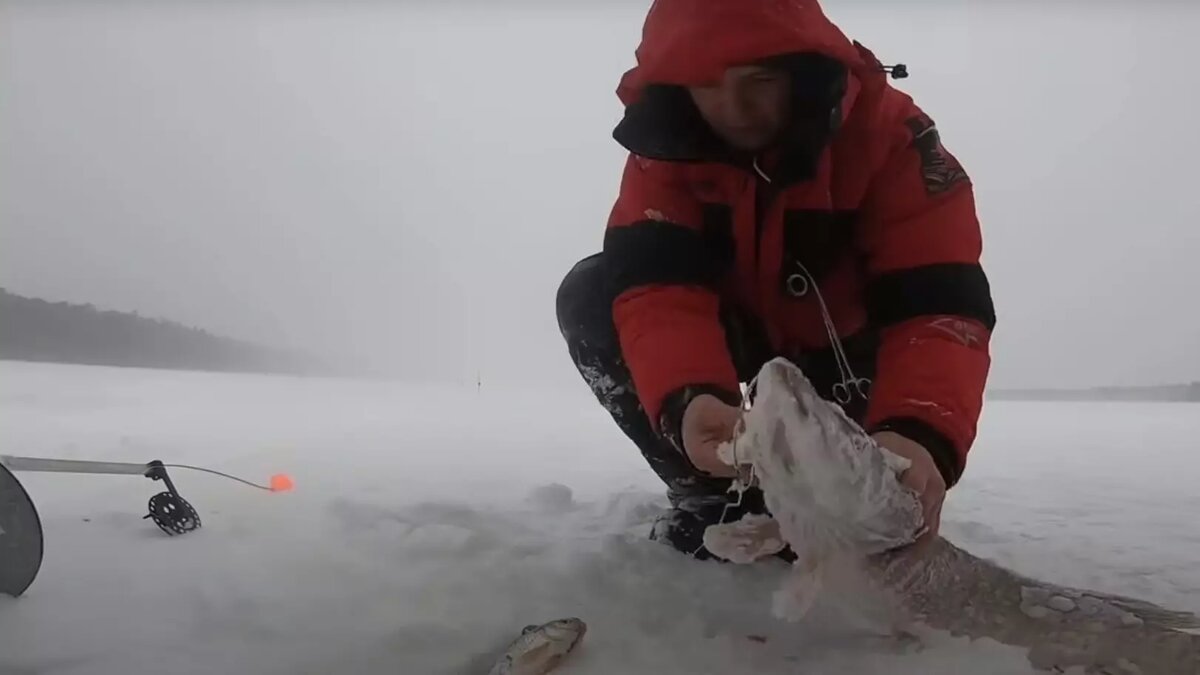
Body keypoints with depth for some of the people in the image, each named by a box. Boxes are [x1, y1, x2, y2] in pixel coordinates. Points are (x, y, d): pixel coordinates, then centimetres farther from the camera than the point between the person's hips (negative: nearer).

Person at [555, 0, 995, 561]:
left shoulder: (887, 130, -29)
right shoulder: (665, 144, -24)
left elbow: (936, 300, -38)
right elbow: (655, 284, -36)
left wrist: (920, 432, -58)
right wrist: (688, 397, -58)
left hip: (840, 344, -1)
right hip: (739, 333, 2)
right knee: (591, 294, -23)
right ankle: (716, 500, -14)